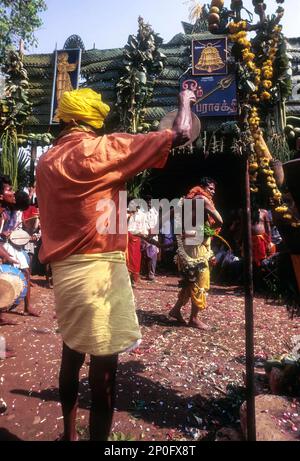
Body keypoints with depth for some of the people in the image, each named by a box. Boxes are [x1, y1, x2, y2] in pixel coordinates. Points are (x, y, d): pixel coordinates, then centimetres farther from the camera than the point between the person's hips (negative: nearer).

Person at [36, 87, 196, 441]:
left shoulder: (46, 161, 12)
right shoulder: (100, 149, -9)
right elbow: (181, 135, -6)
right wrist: (185, 100, 11)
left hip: (63, 269, 9)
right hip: (97, 269, -8)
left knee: (72, 352, 23)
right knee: (103, 367, 4)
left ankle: (69, 434, 43)